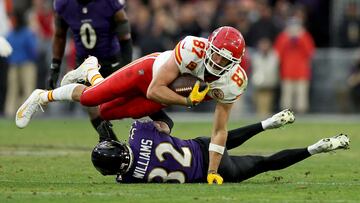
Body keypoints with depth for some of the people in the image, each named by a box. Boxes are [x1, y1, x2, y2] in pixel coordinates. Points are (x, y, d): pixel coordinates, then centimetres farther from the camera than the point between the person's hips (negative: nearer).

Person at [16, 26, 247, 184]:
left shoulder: (232, 83, -30)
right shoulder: (193, 49, -42)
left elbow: (220, 130, -20)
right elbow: (154, 91, -36)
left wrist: (213, 172, -25)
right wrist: (187, 101, -43)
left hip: (167, 96, 4)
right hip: (150, 71, -4)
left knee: (107, 112, 13)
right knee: (90, 97, 0)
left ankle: (91, 71, 45)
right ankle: (43, 97, 32)